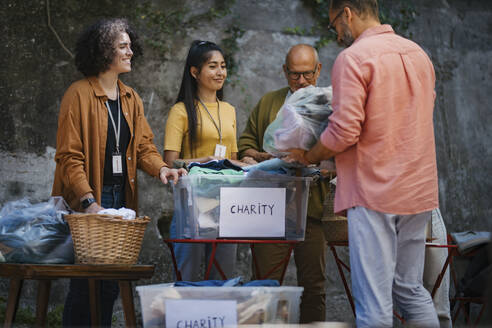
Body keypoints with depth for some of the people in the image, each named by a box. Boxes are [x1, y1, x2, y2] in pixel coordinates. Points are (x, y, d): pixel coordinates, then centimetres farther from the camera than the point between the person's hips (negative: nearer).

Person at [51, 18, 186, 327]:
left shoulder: (131, 98, 14)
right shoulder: (79, 94, -9)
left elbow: (144, 145, 15)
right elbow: (69, 157, -13)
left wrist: (160, 168, -8)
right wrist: (89, 201, -23)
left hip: (122, 198, 7)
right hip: (87, 201, -7)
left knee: (111, 284, 7)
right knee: (85, 283, -6)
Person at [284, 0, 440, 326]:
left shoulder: (353, 58, -10)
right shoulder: (419, 54, 14)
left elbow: (344, 132, -18)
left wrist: (308, 157, 0)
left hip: (375, 191, -8)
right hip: (419, 191, 8)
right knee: (412, 292, 15)